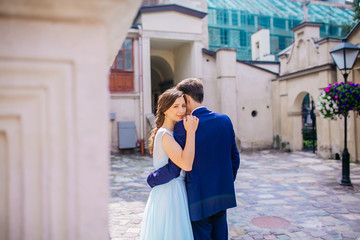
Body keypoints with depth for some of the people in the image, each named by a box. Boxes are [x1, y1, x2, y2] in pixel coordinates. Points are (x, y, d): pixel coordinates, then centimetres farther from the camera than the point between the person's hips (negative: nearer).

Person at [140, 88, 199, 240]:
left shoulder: (172, 132, 10)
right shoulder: (164, 135, -19)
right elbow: (186, 164, -29)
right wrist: (191, 131, -26)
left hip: (177, 191, 9)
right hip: (170, 192, -9)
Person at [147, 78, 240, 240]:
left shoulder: (183, 126, -17)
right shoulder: (225, 120, 0)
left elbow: (174, 169, -16)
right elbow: (234, 158, 7)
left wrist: (151, 179, 2)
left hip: (199, 198, -6)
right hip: (223, 195, 6)